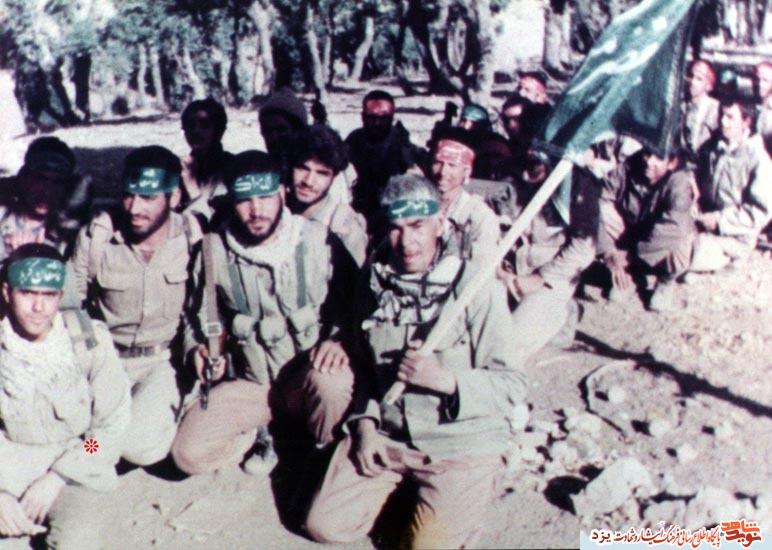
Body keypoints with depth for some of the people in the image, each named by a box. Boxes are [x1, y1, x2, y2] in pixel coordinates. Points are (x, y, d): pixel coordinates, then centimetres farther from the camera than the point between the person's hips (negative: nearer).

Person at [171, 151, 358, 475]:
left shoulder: (318, 241, -8)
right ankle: (262, 435, 11)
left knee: (331, 380, -38)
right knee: (189, 452, -18)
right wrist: (199, 348, -11)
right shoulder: (215, 250, -4)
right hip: (251, 385, 2)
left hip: (309, 376, -1)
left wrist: (338, 339, -23)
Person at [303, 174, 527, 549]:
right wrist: (365, 422, 1)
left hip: (459, 443, -4)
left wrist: (446, 380, -28)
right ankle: (401, 487, 22)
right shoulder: (375, 282, 2)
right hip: (385, 435, 5)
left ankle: (463, 501, 16)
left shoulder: (478, 290, -14)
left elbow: (512, 386, -14)